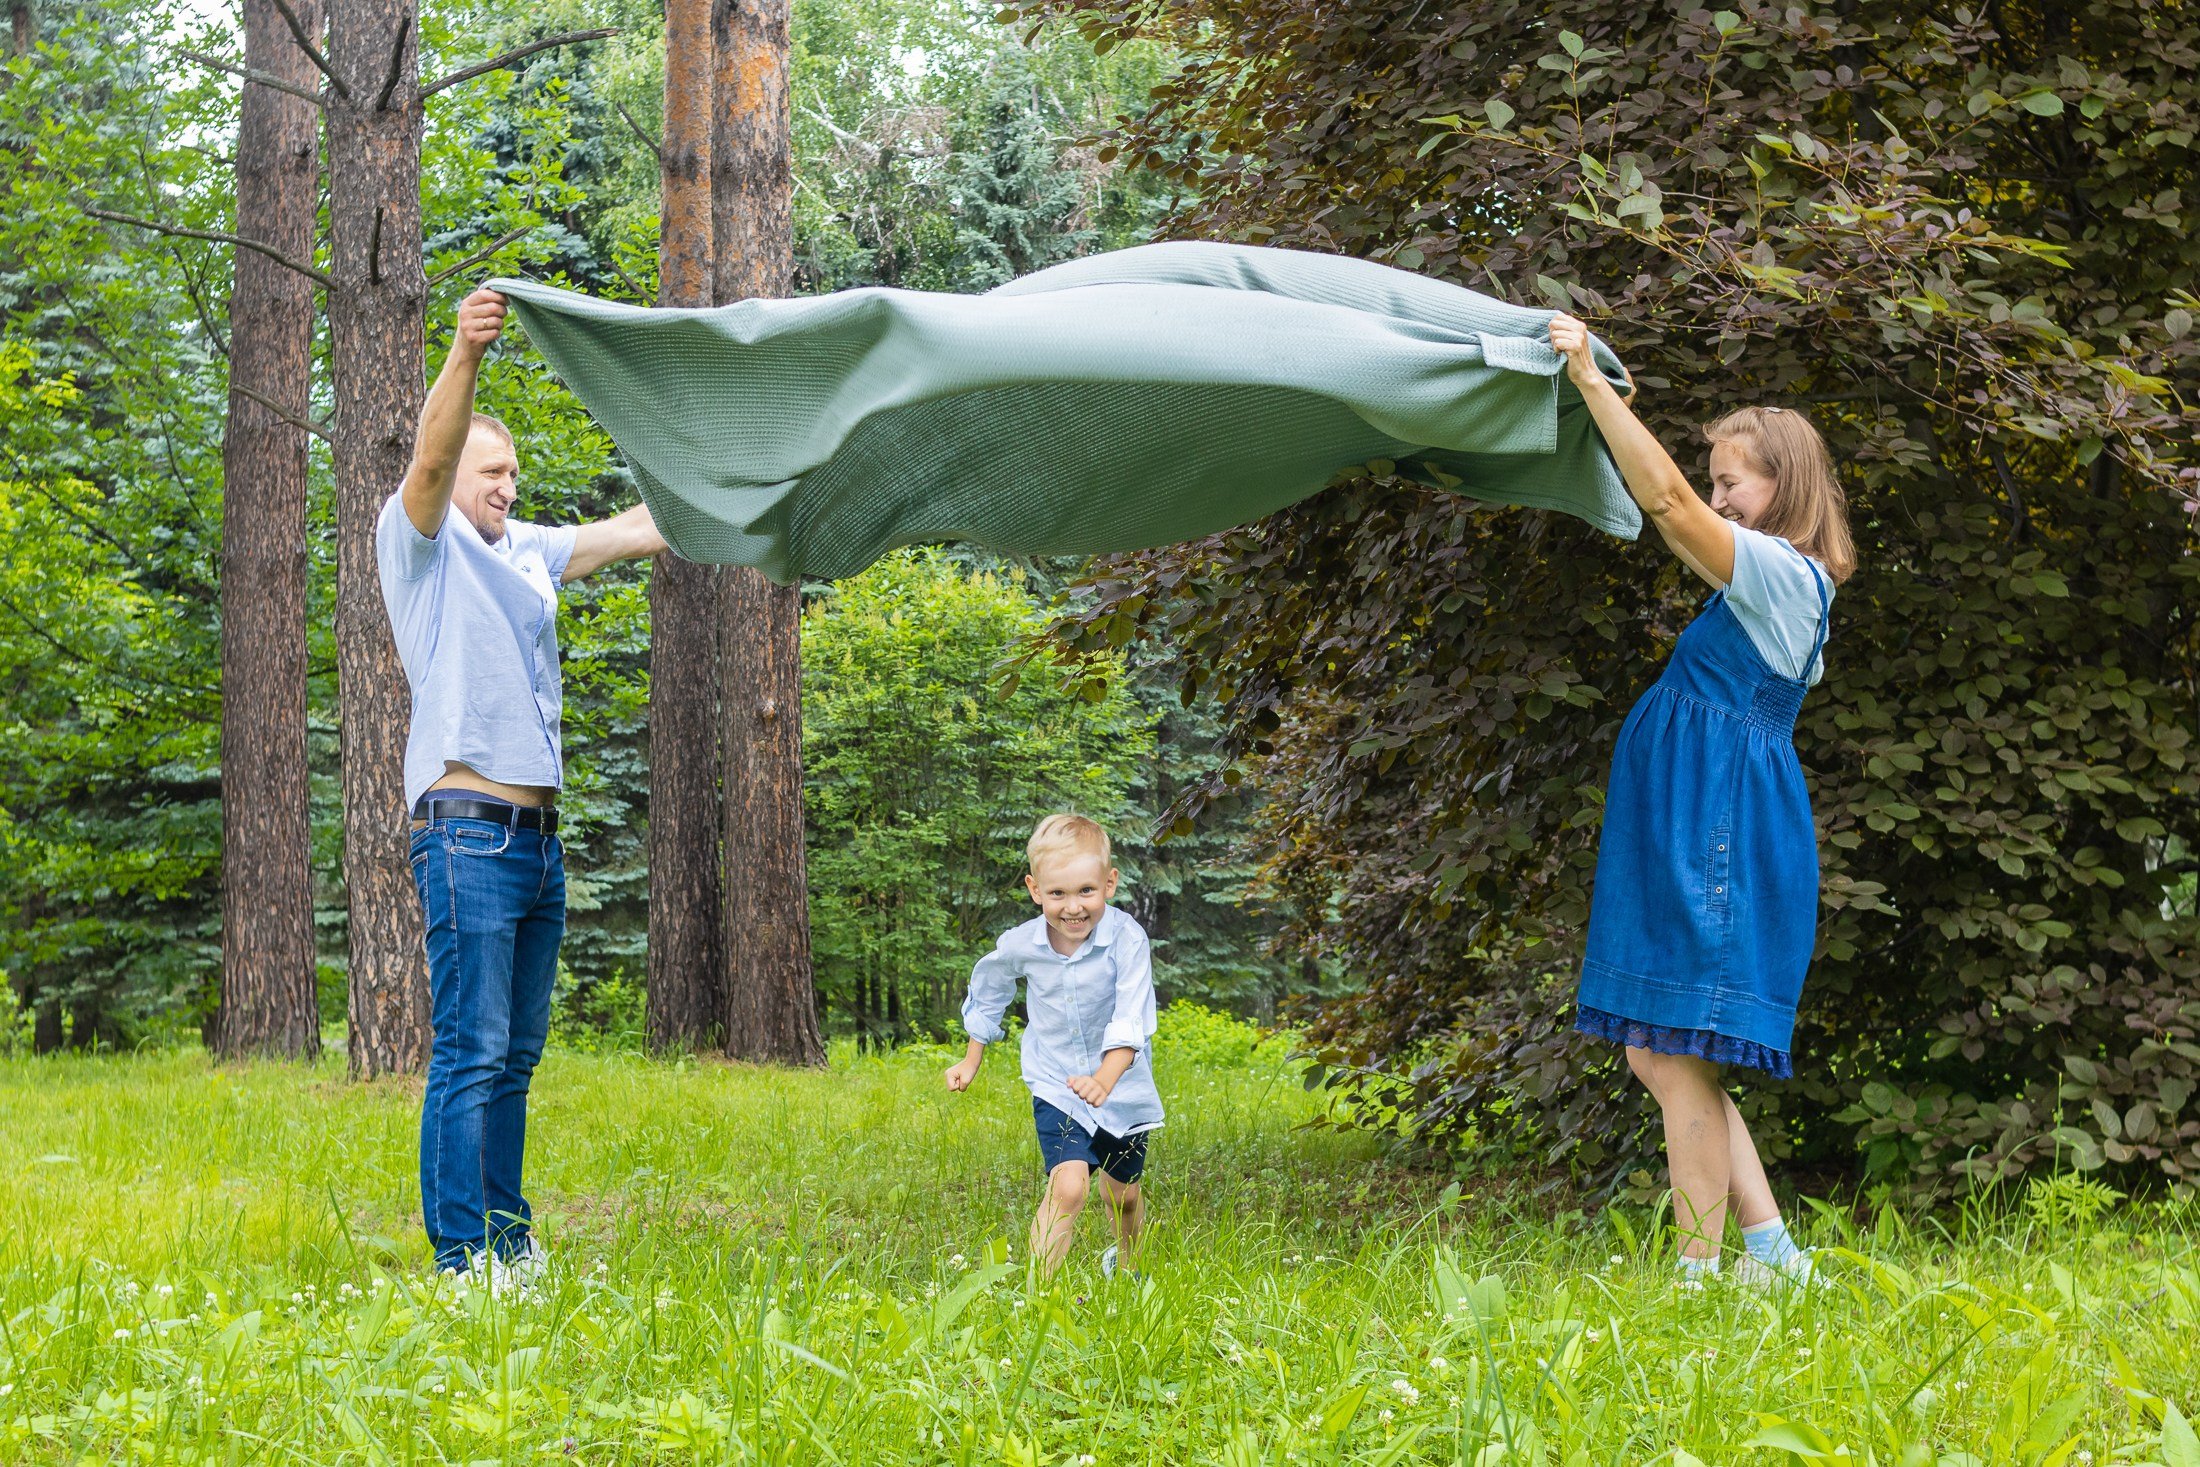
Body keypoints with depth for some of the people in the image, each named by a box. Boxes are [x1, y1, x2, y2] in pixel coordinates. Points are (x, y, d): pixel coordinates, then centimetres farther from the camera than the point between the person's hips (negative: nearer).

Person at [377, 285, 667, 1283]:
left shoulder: (526, 551, 19)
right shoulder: (422, 542, 0)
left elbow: (640, 529, 24)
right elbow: (431, 460, -19)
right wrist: (465, 354, -36)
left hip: (539, 836, 8)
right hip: (468, 833, -8)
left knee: (516, 1057, 11)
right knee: (470, 1053, -10)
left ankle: (508, 1243, 17)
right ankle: (460, 1260, -9)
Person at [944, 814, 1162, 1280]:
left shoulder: (1126, 939, -23)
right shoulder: (1020, 946, -14)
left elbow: (1131, 1020, -30)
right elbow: (989, 993, 9)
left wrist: (1105, 1079, -45)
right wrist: (972, 1061, 18)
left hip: (1123, 1085, 0)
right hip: (1056, 1088, 0)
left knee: (1123, 1193, 20)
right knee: (1068, 1186, -22)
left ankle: (1127, 1264, 51)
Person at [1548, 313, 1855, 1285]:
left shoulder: (1785, 573, -8)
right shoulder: (1773, 586, 19)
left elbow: (1671, 508, -19)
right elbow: (1677, 518, 28)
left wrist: (1592, 381, -19)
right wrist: (1614, 416, 24)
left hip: (1722, 831, -10)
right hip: (1692, 830, 10)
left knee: (1680, 1055, -10)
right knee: (1658, 1055, 9)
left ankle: (1698, 1273, -7)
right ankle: (1771, 1250, 10)